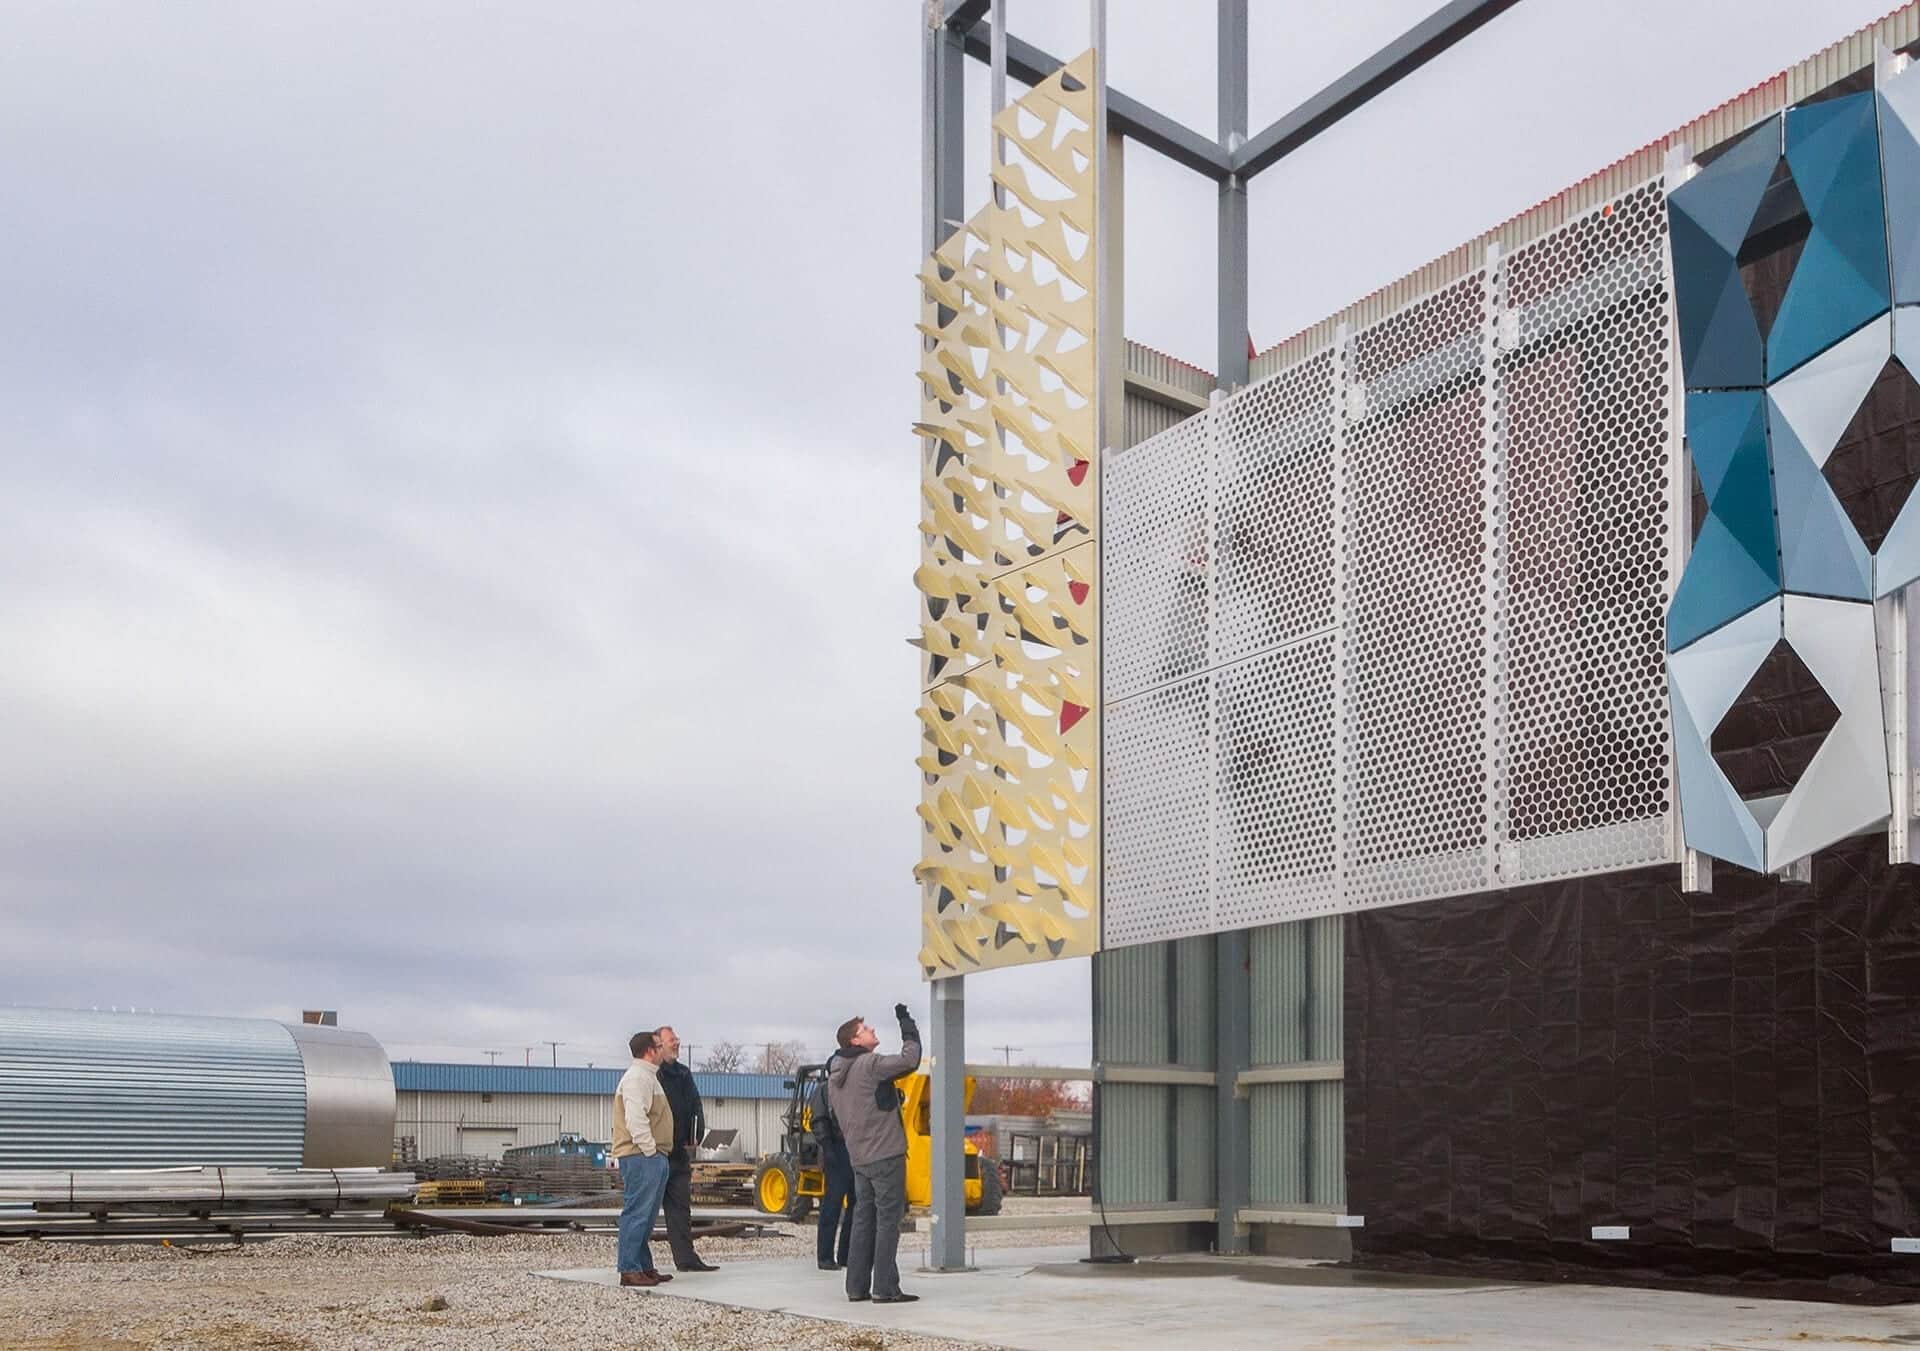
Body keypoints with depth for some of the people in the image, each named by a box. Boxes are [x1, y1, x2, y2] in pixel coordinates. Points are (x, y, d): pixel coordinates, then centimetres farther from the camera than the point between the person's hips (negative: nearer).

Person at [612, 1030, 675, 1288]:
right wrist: (649, 1149, -19)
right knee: (637, 1213, -10)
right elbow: (635, 1118, -22)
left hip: (653, 1157, 11)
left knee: (647, 1216, 14)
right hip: (641, 1157, -11)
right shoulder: (637, 1078, -12)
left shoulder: (647, 1076, 22)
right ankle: (629, 1270, -10)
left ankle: (644, 1267, 19)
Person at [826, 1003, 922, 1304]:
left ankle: (857, 1287, 13)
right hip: (885, 1155, -8)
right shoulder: (869, 1065, -13)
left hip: (859, 1158, 8)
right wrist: (906, 1023, -9)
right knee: (888, 1221, -4)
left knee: (863, 1221, 12)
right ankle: (885, 1288, -4)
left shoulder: (836, 1076, 14)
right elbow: (910, 1059, -21)